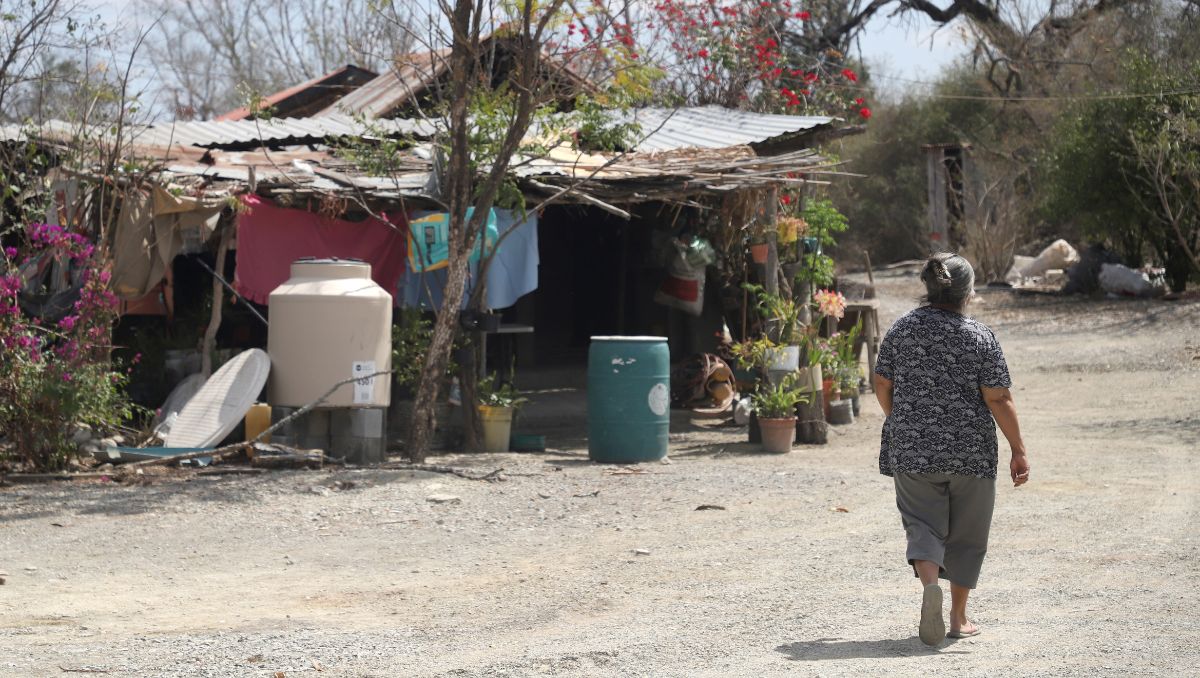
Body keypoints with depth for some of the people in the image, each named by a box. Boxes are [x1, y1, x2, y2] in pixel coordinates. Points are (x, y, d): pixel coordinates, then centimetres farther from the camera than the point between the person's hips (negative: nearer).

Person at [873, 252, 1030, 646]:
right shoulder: (979, 337, -8)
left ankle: (930, 584, -25)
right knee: (966, 532, 13)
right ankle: (958, 617, 18)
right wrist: (1018, 451, -5)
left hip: (912, 448, 2)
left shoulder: (903, 328, 0)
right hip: (970, 451, -2)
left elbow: (882, 384, 7)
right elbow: (998, 399, -11)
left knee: (923, 524, 5)